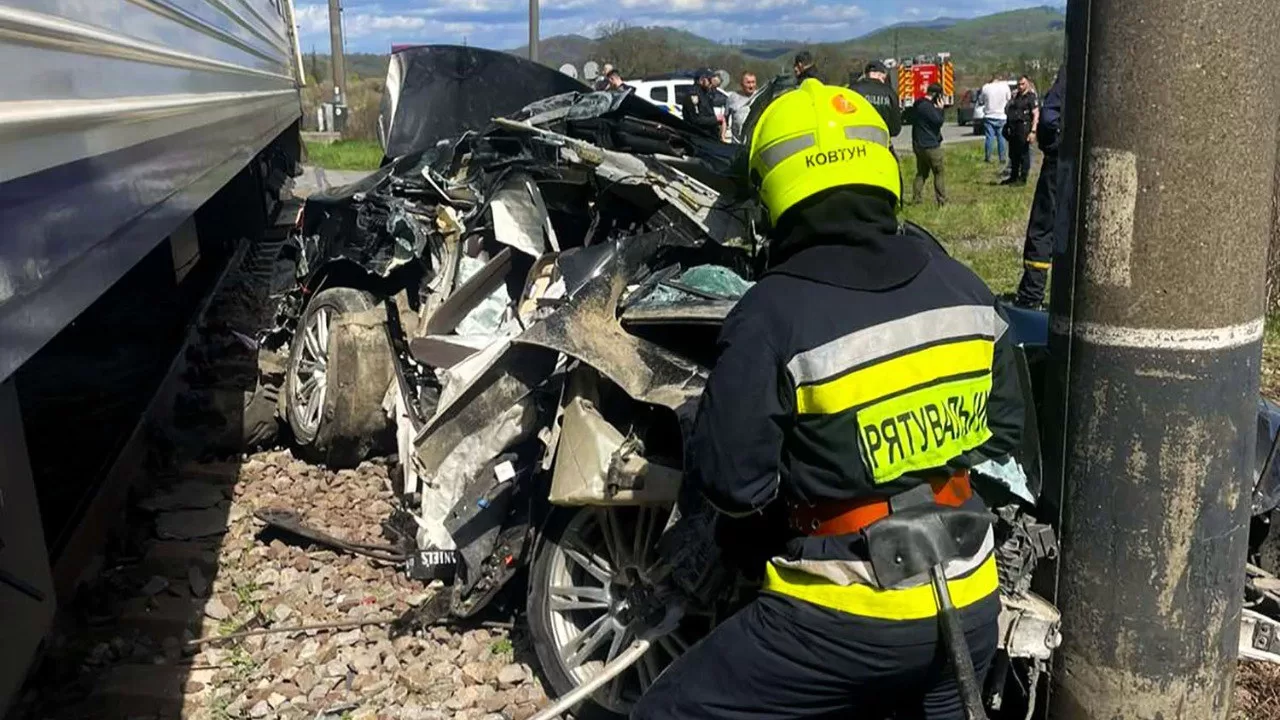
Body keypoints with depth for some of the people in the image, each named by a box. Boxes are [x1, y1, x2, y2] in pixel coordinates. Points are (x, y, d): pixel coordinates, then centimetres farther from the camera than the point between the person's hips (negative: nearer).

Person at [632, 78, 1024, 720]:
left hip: (849, 618, -6)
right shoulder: (963, 286, -1)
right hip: (971, 606, 6)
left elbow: (730, 480, -15)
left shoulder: (773, 312, -20)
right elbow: (1003, 430, 10)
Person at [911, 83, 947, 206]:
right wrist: (939, 109, -8)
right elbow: (938, 121, -18)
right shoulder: (928, 106, -18)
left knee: (921, 173, 15)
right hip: (930, 145, -10)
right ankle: (942, 201, -2)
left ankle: (915, 199, 11)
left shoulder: (919, 104, 13)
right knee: (940, 172, -2)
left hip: (918, 144, 10)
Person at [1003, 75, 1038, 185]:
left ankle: (1022, 179, -1)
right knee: (1013, 155, 13)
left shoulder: (1031, 97, -5)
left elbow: (1036, 115, -13)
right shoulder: (1016, 97, 19)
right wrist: (1012, 100, 12)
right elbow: (1007, 111, 28)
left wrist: (1033, 131, -20)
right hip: (1013, 129, 8)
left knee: (1024, 154, -4)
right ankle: (1013, 177, 22)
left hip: (1024, 128, -8)